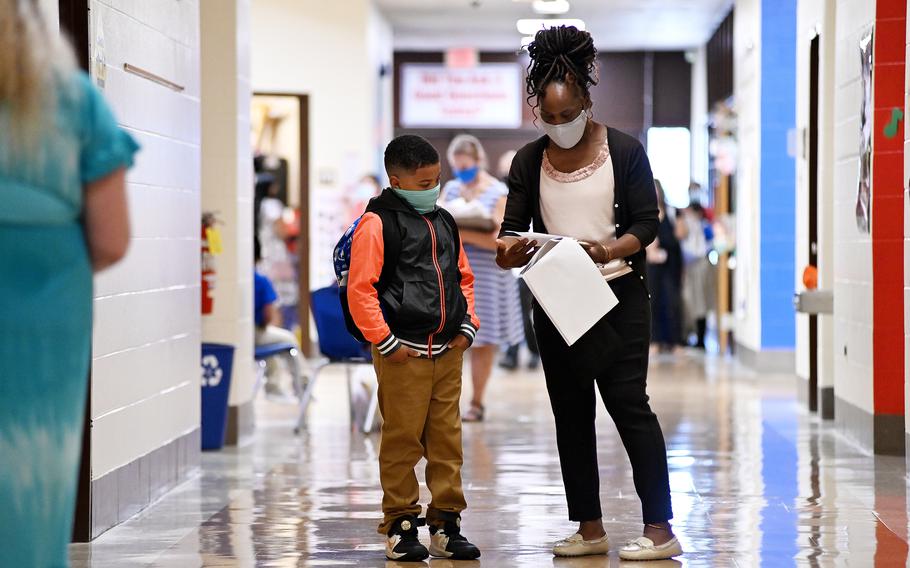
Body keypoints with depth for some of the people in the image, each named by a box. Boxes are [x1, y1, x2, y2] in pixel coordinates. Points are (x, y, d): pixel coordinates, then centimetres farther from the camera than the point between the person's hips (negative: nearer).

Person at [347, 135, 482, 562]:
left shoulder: (444, 222, 15)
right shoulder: (377, 223, -7)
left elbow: (464, 277, 24)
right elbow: (359, 289, -11)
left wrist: (467, 326, 10)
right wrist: (385, 342, -13)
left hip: (448, 351, 6)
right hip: (403, 354, -6)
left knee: (447, 441, 8)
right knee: (402, 442, -1)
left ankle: (446, 524, 15)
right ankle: (399, 526, 8)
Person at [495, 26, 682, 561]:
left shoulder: (625, 150, -4)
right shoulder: (529, 161, 6)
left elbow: (647, 221, -7)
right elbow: (514, 231, 3)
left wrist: (611, 250, -26)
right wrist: (511, 251, -21)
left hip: (618, 294, -4)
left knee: (628, 404, -9)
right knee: (570, 413, 7)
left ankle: (660, 528, -7)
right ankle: (590, 527, 14)